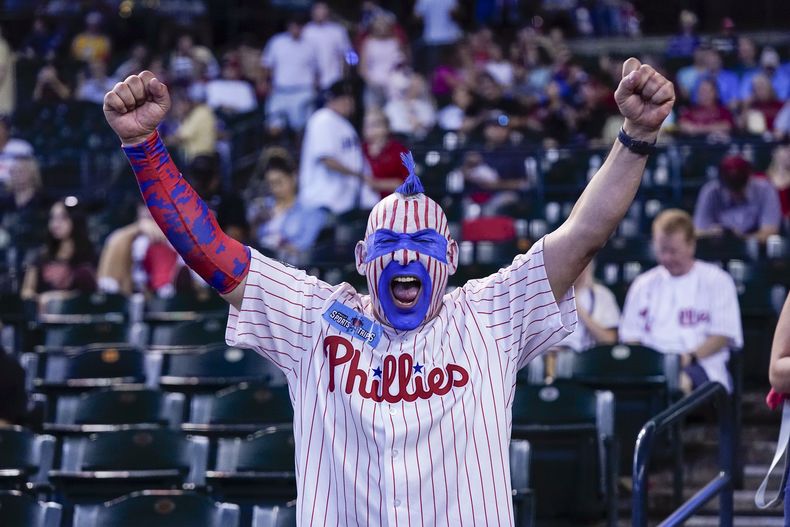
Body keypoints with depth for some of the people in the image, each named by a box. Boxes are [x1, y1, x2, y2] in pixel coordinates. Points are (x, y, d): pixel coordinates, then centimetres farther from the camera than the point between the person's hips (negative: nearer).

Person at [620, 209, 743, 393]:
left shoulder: (717, 281, 10)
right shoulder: (643, 285, 22)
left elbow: (723, 335, 2)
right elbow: (630, 335, 17)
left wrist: (690, 357, -15)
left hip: (701, 368, -2)